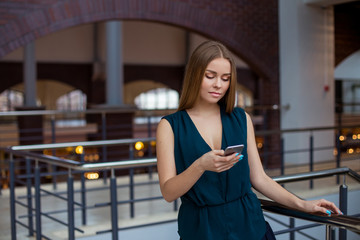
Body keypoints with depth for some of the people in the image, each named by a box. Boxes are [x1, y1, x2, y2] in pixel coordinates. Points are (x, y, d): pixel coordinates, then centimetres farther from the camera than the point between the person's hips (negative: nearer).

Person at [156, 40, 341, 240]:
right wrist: (200, 166, -28)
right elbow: (168, 193, -12)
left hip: (249, 224, 3)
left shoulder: (241, 119, 5)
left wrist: (302, 205, -3)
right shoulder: (170, 126, -4)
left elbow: (259, 178, 7)